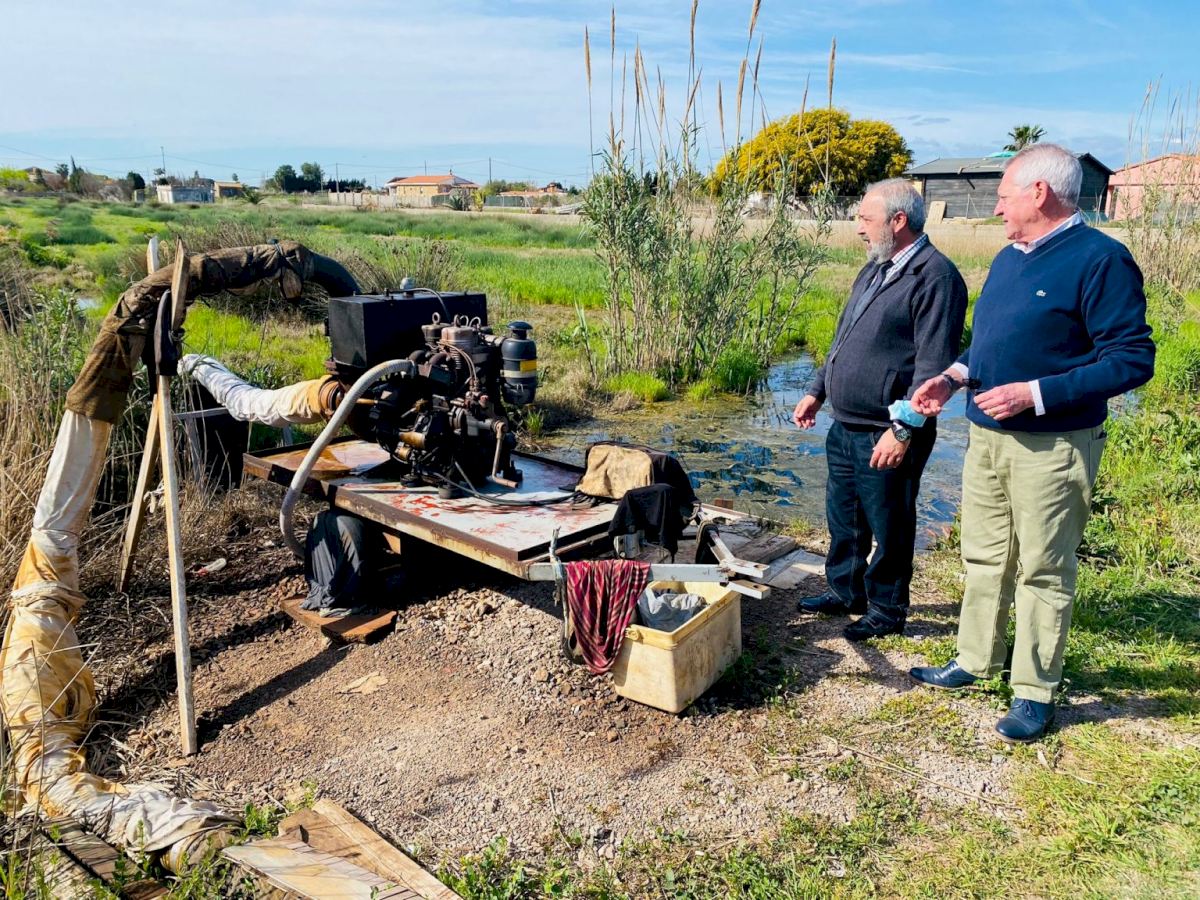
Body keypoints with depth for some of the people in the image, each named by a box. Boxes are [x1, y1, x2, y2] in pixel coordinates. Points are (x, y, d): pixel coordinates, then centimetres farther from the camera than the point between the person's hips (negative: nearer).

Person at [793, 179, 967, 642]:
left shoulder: (935, 277, -16)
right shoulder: (875, 268, 14)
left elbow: (933, 367, -22)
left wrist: (903, 430, -24)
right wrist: (817, 390, 19)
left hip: (886, 436, -9)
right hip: (844, 426, 9)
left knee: (888, 529, 7)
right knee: (843, 517, 20)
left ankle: (887, 611, 24)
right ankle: (844, 592, 37)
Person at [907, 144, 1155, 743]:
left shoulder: (1100, 260, -14)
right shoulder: (1009, 258, 12)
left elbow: (1132, 359, -18)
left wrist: (1035, 394, -24)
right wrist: (954, 377, 3)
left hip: (1052, 446, -8)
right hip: (986, 436, 8)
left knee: (1043, 571, 4)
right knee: (984, 557, 16)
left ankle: (1034, 692, 17)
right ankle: (975, 663, 31)